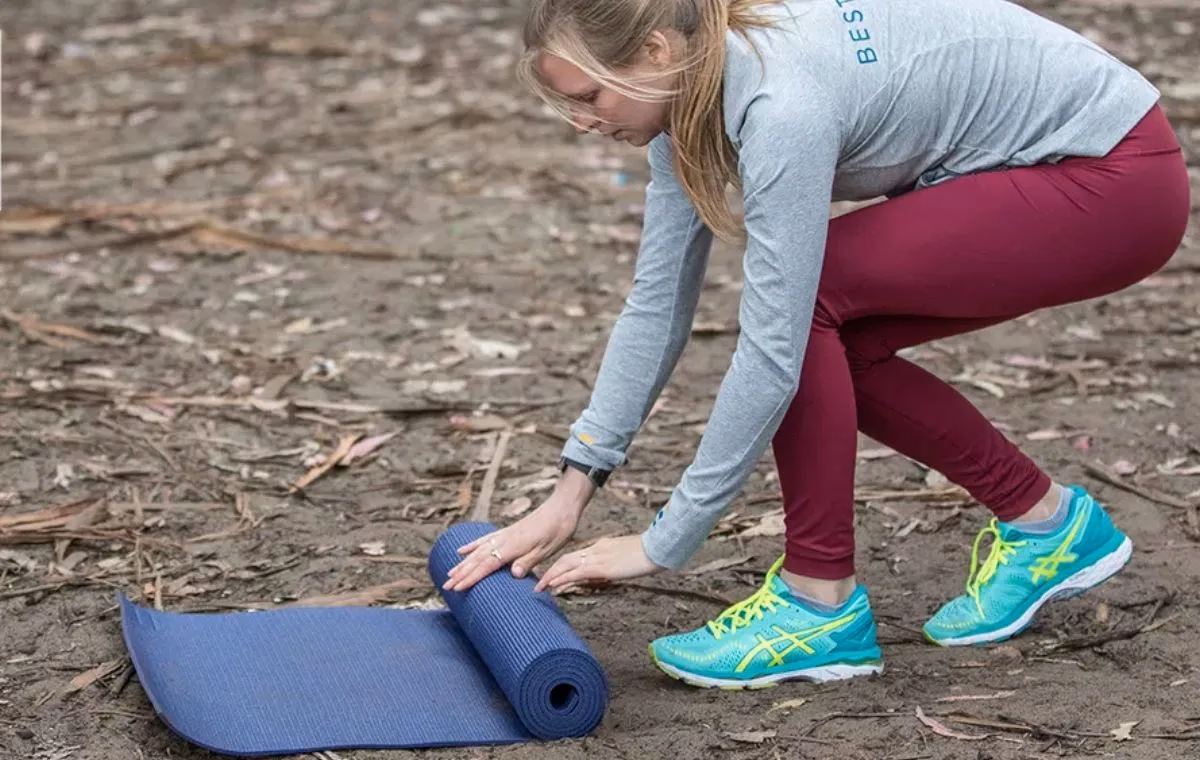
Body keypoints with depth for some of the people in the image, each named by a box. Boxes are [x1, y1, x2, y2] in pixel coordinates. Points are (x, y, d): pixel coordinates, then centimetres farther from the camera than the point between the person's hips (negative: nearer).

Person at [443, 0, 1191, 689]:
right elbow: (658, 299, 1)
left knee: (805, 300, -16)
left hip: (1120, 177, -9)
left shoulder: (781, 102, -29)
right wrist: (572, 489, -1)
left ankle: (821, 602, -4)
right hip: (1046, 164, 9)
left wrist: (664, 544, -20)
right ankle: (1045, 522, 17)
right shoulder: (693, 85, -3)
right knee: (825, 338, 4)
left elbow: (771, 354, -28)